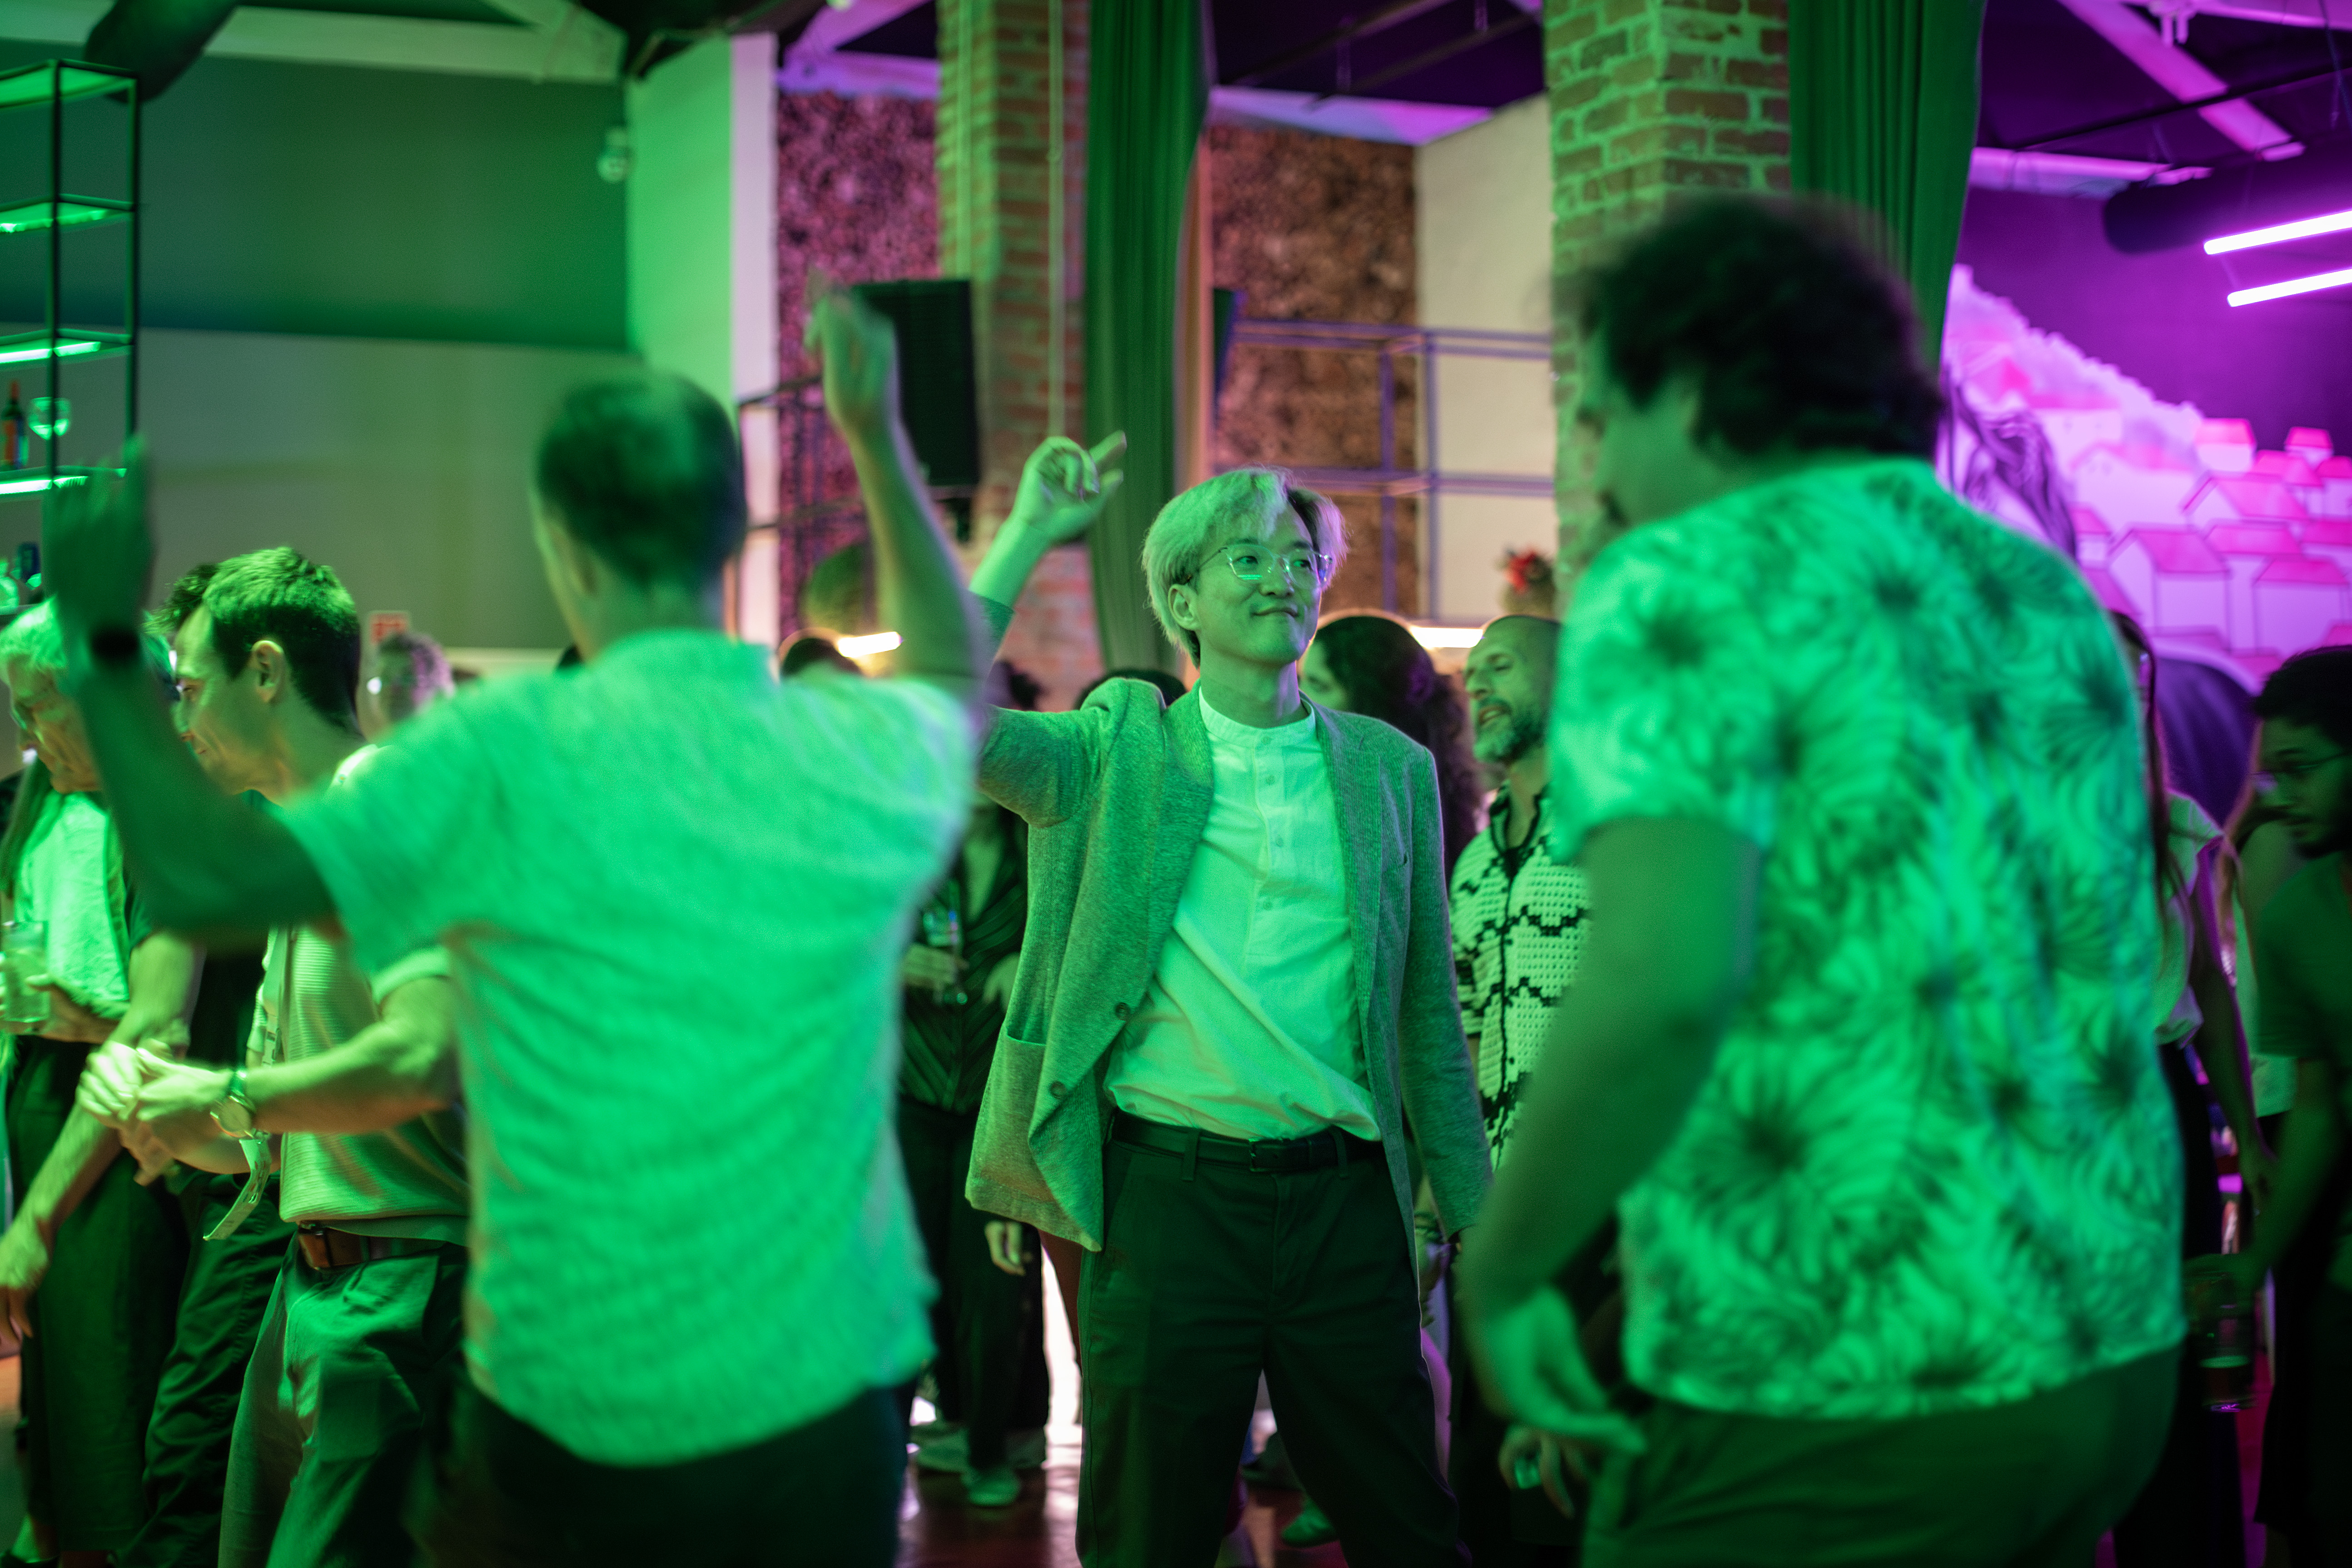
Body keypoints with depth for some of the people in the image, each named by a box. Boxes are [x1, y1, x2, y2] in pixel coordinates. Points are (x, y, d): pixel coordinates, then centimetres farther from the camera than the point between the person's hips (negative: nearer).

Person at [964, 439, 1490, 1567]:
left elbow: (1427, 1009, 12)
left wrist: (1466, 1215, 11)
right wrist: (1030, 532, -8)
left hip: (1344, 1196, 2)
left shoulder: (1391, 768, 9)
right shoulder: (1115, 753, 3)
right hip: (1166, 1189, -2)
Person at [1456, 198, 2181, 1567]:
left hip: (1831, 1391, -8)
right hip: (2108, 1352, 8)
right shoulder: (2046, 598, 12)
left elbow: (1663, 986, -26)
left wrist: (1499, 1275, -13)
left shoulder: (1689, 583, -11)